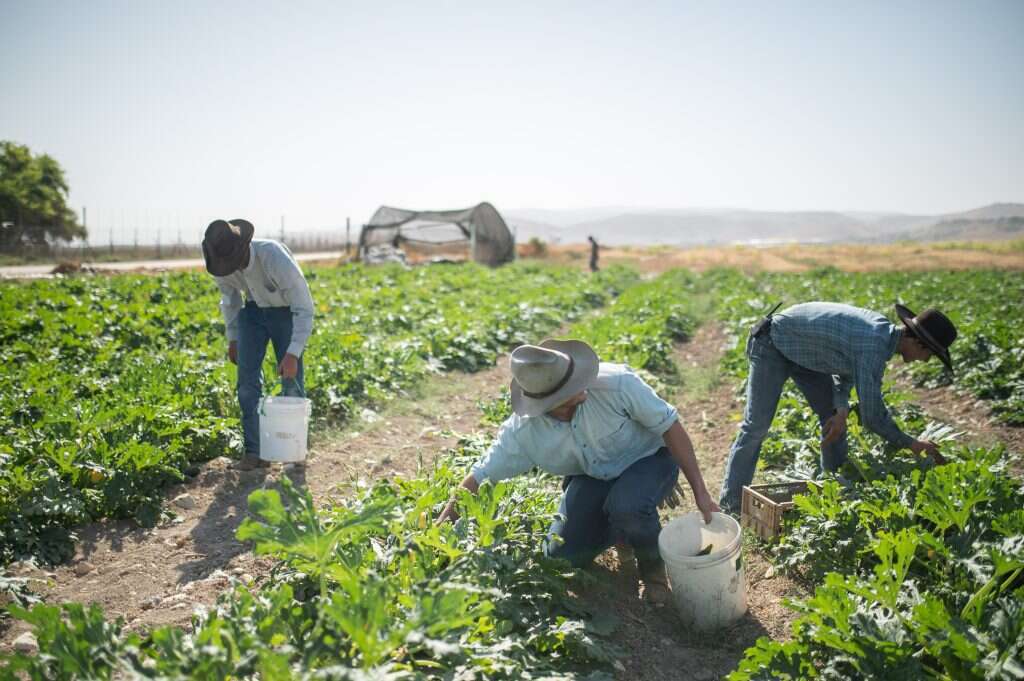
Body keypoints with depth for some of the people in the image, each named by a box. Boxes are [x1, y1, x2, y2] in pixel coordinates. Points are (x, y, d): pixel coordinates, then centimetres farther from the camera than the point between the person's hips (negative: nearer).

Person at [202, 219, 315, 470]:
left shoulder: (275, 258, -37)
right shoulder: (221, 261, -20)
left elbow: (305, 307, -32)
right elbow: (229, 297, 3)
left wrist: (293, 353, -37)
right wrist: (232, 338, 7)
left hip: (287, 311, -4)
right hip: (254, 311, 4)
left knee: (291, 381, -4)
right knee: (248, 379, -7)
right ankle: (255, 450, -1)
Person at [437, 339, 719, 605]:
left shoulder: (616, 384, -33)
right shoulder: (522, 430, -24)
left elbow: (669, 426, -22)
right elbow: (480, 478, -13)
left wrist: (700, 491, -21)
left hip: (646, 459, -3)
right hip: (592, 476, 3)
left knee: (627, 506, -36)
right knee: (561, 557, -5)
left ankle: (653, 564, -2)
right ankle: (624, 530, 23)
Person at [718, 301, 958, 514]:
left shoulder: (882, 328, -4)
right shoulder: (874, 346, -31)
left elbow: (846, 373, 7)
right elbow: (872, 415, -28)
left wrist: (842, 410, -10)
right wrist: (911, 444, -14)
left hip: (805, 351, 9)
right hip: (772, 344, -9)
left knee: (833, 421, 7)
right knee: (756, 426, -11)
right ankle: (730, 506, -4)